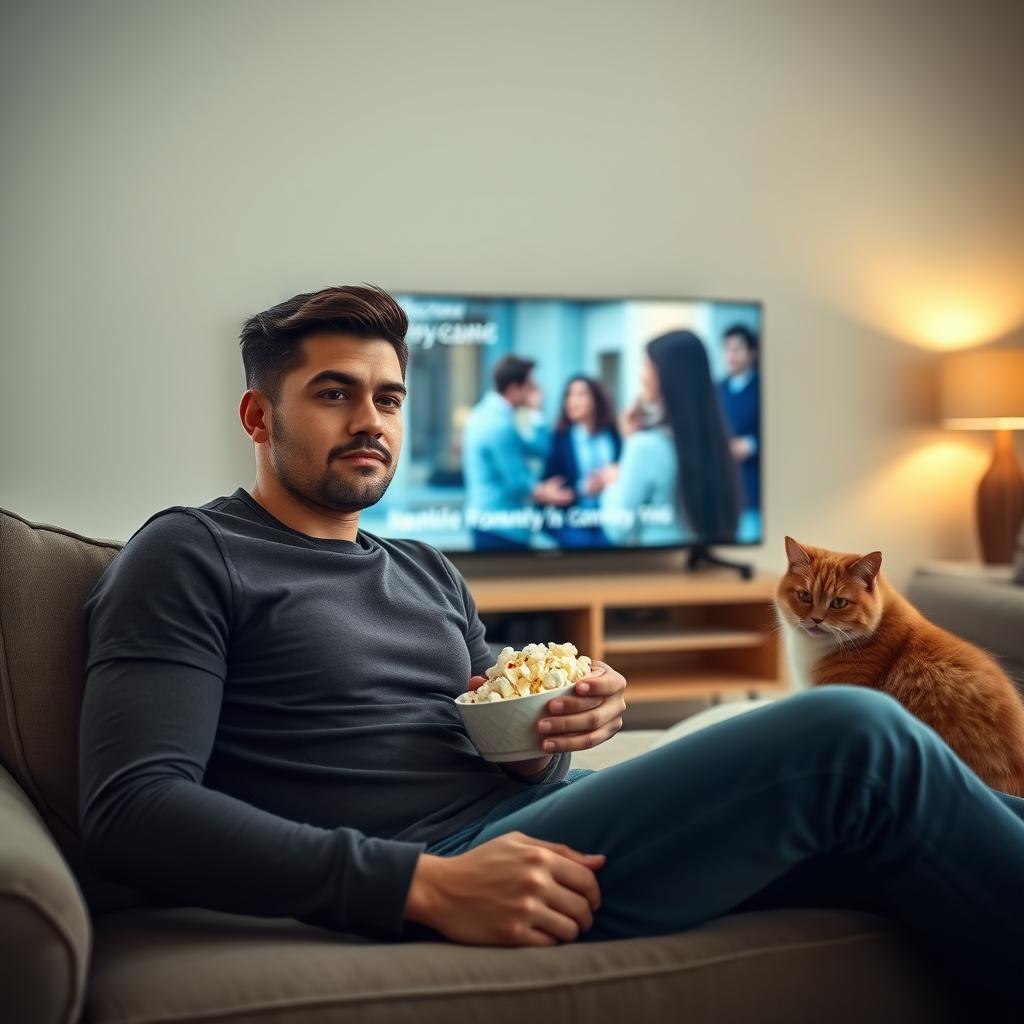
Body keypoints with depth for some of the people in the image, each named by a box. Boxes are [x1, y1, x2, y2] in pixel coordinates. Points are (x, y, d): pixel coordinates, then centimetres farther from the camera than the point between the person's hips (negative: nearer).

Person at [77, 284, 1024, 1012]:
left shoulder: (428, 572, 24)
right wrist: (430, 885, -21)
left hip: (559, 826, 8)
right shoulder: (190, 555, 2)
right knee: (855, 737, -21)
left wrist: (556, 736, -4)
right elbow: (130, 811, -12)